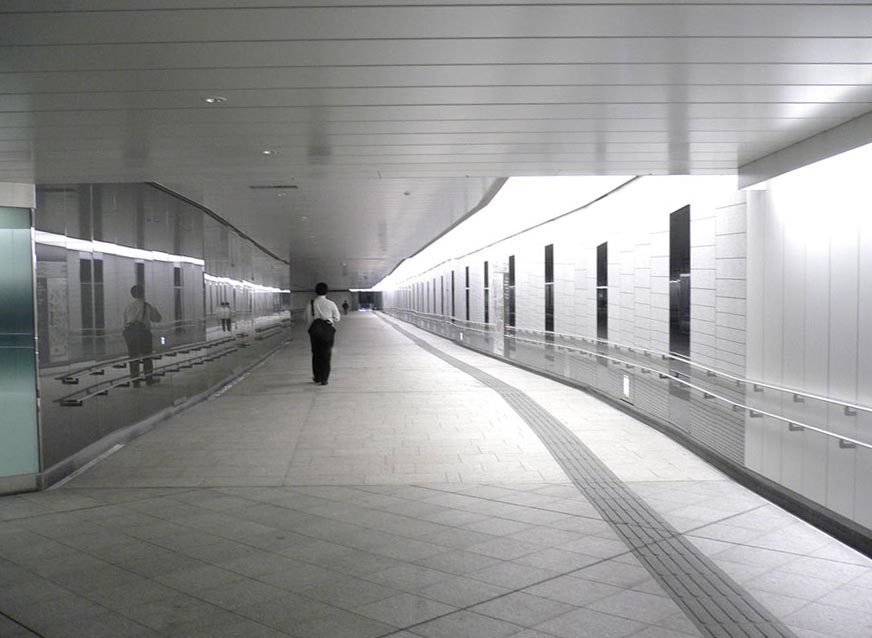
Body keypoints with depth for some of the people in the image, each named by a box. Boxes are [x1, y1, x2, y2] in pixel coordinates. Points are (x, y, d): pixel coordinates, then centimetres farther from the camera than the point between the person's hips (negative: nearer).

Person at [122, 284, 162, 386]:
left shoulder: (128, 307, 14)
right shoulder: (147, 306, 3)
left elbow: (125, 322, 13)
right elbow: (157, 318, 15)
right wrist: (154, 309, 32)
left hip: (129, 332, 3)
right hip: (143, 331, -3)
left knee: (133, 358, 5)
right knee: (146, 356, 10)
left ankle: (135, 381, 4)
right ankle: (149, 378, 16)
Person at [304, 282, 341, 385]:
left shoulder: (310, 304, -3)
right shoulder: (331, 304, -4)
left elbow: (308, 320, 0)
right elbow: (336, 319, 3)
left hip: (315, 329, 1)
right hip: (327, 329, -1)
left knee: (316, 353, 16)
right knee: (326, 355, 5)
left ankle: (317, 377, 21)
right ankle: (324, 379, 4)